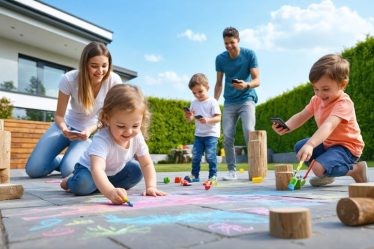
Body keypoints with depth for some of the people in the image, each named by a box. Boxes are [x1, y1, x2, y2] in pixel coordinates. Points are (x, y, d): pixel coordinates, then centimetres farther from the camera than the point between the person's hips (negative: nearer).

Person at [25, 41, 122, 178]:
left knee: (68, 170, -24)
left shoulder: (114, 81, -24)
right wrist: (64, 129, -35)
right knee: (33, 169, -6)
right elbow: (59, 115, -12)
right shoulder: (69, 79, -22)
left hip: (94, 129, -1)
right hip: (68, 125, 2)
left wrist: (90, 130, -35)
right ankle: (64, 160, 23)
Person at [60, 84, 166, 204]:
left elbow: (147, 164, -15)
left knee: (136, 171, -13)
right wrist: (110, 192, -73)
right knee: (82, 185, -32)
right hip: (88, 168, -5)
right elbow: (97, 169, -55)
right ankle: (70, 181, 5)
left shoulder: (137, 137, -24)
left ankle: (99, 186, 2)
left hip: (115, 171, 5)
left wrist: (151, 187, -30)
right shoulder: (101, 140, -42)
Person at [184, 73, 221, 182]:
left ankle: (213, 175, 6)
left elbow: (218, 118, -13)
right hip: (198, 134, 5)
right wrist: (189, 116, -14)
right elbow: (190, 120, 9)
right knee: (195, 155, 3)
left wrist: (208, 120, -30)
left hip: (211, 134, -5)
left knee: (210, 155, -8)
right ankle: (194, 175, 14)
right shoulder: (194, 103, 9)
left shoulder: (212, 102, -7)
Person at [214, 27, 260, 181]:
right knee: (227, 137, -4)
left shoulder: (249, 54, -4)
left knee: (249, 131, -20)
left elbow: (257, 80, -7)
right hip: (229, 102, 3)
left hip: (246, 99, -3)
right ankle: (232, 170, 6)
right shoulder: (220, 58, 3)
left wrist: (246, 85, -29)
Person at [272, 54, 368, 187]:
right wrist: (286, 127, -25)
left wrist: (310, 144, -59)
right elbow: (300, 117, -3)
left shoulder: (343, 103, -28)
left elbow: (328, 126, -44)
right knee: (299, 147, 5)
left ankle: (355, 169, -3)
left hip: (347, 147, -8)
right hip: (327, 144, 9)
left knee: (319, 167, -29)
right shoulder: (316, 100, -2)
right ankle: (326, 175, 16)